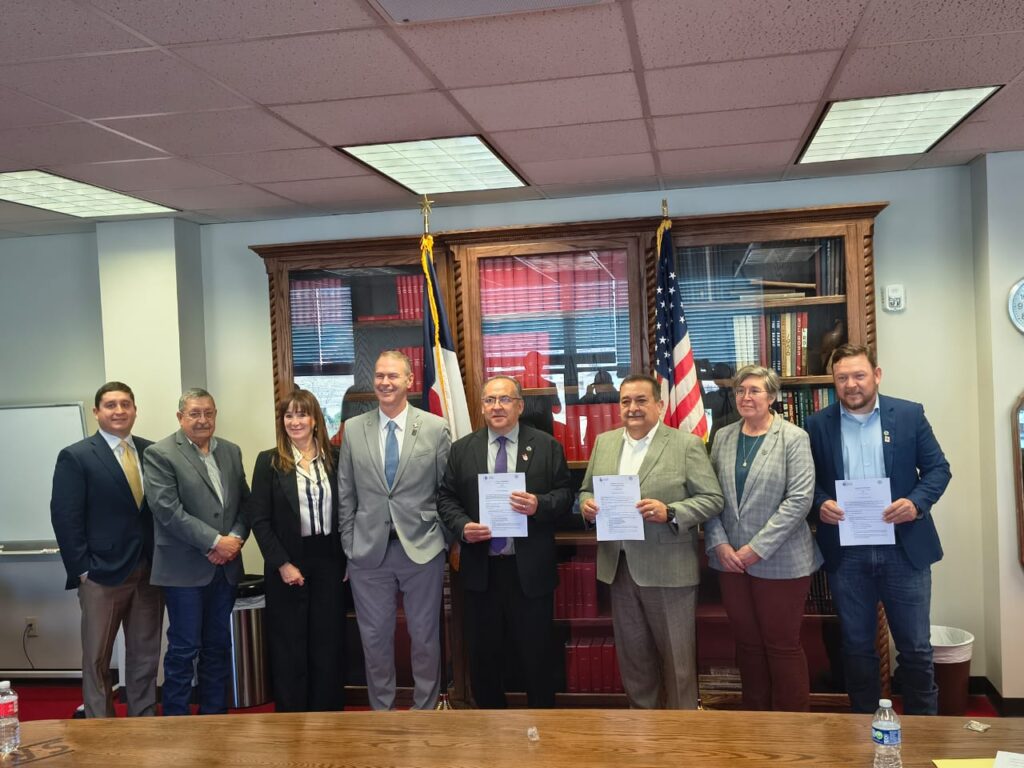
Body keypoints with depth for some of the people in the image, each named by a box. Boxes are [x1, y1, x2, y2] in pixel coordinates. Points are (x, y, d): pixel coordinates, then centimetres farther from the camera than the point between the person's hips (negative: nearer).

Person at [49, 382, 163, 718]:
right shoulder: (75, 457, -4)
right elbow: (65, 519, -8)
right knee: (97, 659, 8)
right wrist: (83, 570, -11)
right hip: (102, 574, -4)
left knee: (145, 655, 13)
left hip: (150, 571, 4)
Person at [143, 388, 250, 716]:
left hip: (225, 566, 6)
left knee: (218, 646, 14)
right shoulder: (160, 454, -7)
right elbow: (168, 510, -15)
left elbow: (245, 502, 11)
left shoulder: (231, 451, 11)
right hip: (185, 568, -5)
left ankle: (215, 716, 25)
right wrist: (215, 541, -17)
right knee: (184, 648, 2)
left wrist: (236, 537, -7)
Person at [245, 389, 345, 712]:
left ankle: (328, 715, 20)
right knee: (289, 647, 6)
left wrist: (349, 560, 1)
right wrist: (282, 564, -13)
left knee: (329, 643, 8)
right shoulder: (269, 462, -2)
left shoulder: (334, 458, 4)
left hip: (329, 561, 2)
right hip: (288, 564, -2)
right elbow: (258, 519, -6)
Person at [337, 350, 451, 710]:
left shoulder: (436, 428, -3)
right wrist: (349, 546, 4)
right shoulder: (353, 429, 3)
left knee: (425, 637, 10)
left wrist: (444, 541, 1)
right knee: (375, 639, 11)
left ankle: (425, 710, 27)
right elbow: (345, 495, 6)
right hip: (369, 551, 2)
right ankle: (381, 711, 28)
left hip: (422, 549, -1)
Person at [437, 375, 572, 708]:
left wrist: (540, 505, -18)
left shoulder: (547, 446, 2)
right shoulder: (462, 449, 7)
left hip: (530, 570, -2)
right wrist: (462, 526, -10)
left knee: (536, 653, 6)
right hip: (480, 569, 2)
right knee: (482, 655, 12)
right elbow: (446, 497, 8)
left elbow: (565, 493, 1)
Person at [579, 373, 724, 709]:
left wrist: (669, 512, -24)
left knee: (676, 657, 7)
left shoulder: (686, 444, -6)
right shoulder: (604, 442, 9)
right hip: (619, 567, 5)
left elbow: (712, 499, -9)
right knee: (632, 654, 17)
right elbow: (586, 490, 15)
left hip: (668, 568, -5)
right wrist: (587, 504, -8)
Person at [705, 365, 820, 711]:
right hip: (730, 560, 4)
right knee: (747, 643, 13)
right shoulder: (723, 438, 8)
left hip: (779, 561, -4)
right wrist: (719, 544, -6)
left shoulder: (794, 438, -6)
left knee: (782, 645, 4)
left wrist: (757, 548, -16)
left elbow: (799, 499, -14)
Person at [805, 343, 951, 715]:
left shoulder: (910, 414, 0)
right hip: (846, 552, 1)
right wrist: (821, 503, -14)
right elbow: (808, 480, 7)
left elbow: (938, 468, 1)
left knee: (916, 648, 8)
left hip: (904, 548, -1)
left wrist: (917, 502, -16)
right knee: (856, 647, 12)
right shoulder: (818, 424, 2)